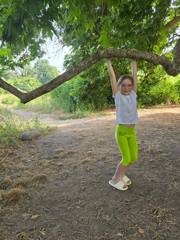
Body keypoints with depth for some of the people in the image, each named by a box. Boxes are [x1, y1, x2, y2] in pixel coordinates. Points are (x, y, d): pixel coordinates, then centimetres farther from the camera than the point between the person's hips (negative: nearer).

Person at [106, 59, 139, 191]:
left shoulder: (133, 94, 3)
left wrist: (133, 60, 13)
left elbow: (134, 74, 7)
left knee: (134, 157, 11)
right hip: (121, 131, -5)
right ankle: (114, 180, 21)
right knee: (126, 159, -2)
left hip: (132, 131, 5)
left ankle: (121, 174, 36)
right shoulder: (117, 95, -6)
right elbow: (112, 75, -5)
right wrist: (108, 60, 2)